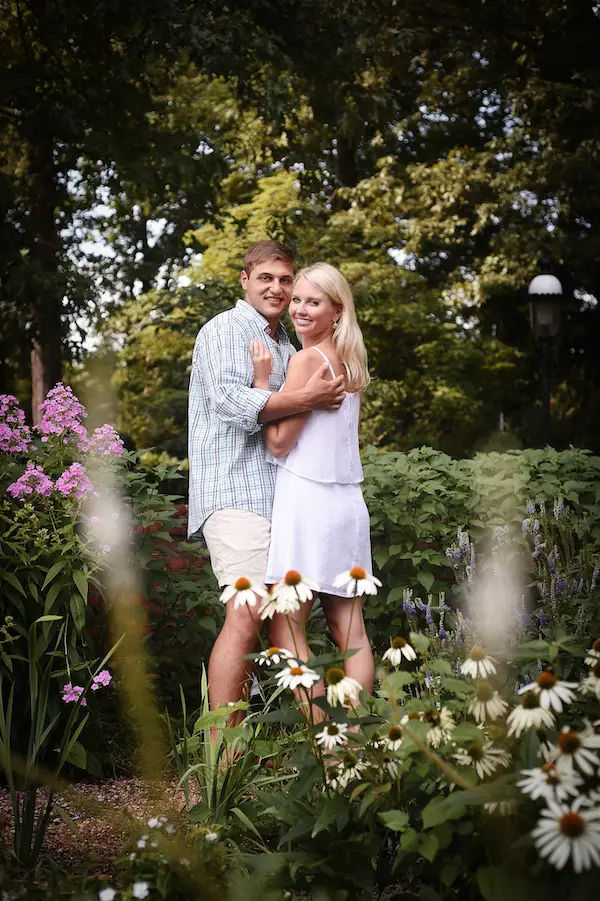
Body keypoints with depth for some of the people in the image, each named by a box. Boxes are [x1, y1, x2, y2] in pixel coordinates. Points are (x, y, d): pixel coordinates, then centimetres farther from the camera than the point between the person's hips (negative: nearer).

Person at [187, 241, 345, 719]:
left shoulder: (285, 345, 27)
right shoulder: (225, 330, 1)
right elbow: (231, 400, -16)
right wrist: (306, 398, -21)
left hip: (275, 495, 9)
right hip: (234, 491, -9)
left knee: (267, 617, 4)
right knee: (247, 614, -19)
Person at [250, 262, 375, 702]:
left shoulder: (308, 359, -11)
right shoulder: (350, 362, 13)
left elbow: (278, 441, -11)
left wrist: (261, 379, -6)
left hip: (306, 498, -9)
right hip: (348, 501, 9)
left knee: (286, 631, -4)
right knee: (350, 630, 8)